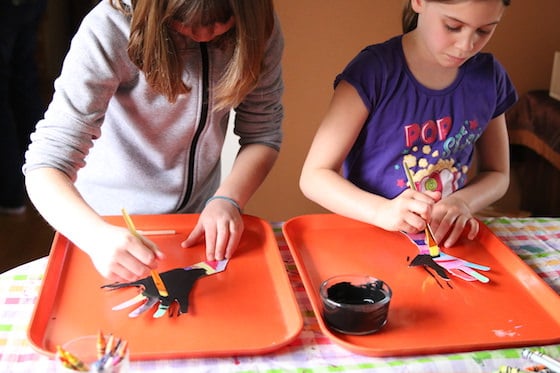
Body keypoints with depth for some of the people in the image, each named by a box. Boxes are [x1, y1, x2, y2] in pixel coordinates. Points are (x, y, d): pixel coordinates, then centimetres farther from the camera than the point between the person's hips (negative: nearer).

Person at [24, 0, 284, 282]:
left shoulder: (258, 26, -17)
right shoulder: (109, 29, -30)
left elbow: (262, 135, -7)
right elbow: (45, 167, -35)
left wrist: (227, 199, -25)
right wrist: (98, 236, -54)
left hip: (200, 217, 4)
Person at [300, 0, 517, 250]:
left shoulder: (489, 77, 0)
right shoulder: (373, 72, -14)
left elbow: (498, 174, 11)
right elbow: (314, 176, -15)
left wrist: (463, 202, -11)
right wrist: (382, 211, -33)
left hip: (446, 242, 3)